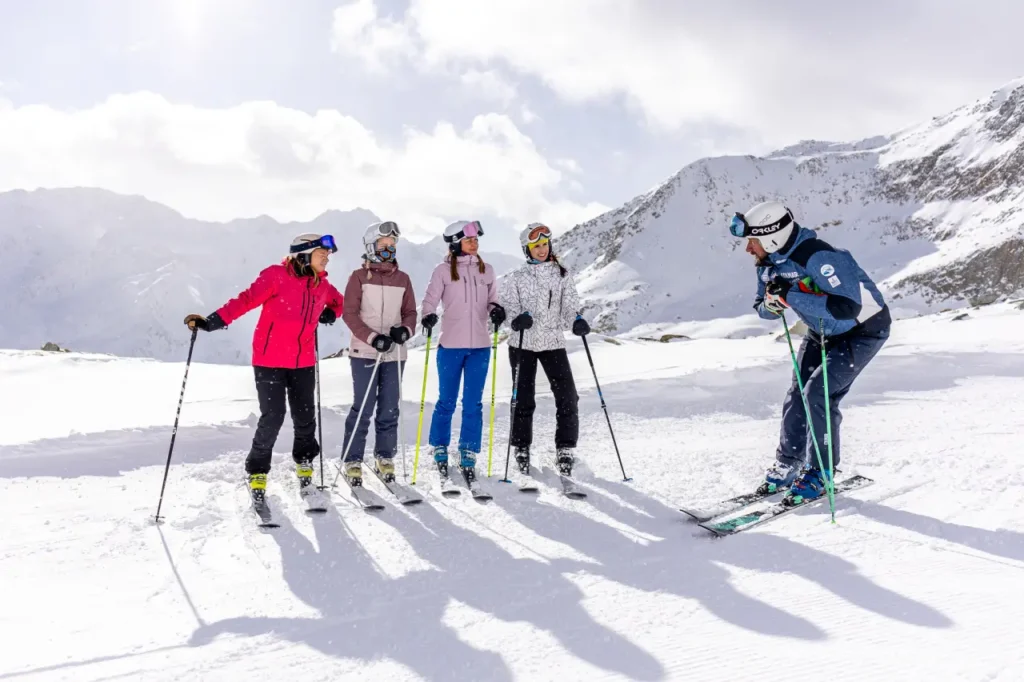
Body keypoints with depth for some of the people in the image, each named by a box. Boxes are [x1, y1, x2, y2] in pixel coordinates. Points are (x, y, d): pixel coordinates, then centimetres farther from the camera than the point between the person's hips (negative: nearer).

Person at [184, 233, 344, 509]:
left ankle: (304, 466, 31)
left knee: (305, 417, 7)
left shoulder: (322, 285, 9)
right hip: (270, 360, -5)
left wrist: (330, 314, 9)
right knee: (272, 418, -6)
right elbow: (247, 299, -17)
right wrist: (213, 321, -27)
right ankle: (257, 474, 14)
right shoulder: (276, 275, -9)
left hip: (304, 362, 5)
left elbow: (339, 302, 29)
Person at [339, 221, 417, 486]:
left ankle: (384, 457, 21)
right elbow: (350, 313, -5)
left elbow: (410, 312, 12)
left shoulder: (402, 279, 10)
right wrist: (373, 338, -17)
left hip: (395, 354, 3)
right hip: (365, 352, -3)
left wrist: (405, 330, -11)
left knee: (389, 409, 7)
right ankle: (352, 461, 7)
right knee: (363, 409, -4)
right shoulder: (359, 277, 0)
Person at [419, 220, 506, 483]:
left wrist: (496, 311, -11)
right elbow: (430, 300, -3)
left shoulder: (486, 270, 9)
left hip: (480, 346, 2)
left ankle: (468, 457, 14)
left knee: (473, 404, 4)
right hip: (450, 345, -2)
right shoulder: (443, 270, 0)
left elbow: (492, 301, 12)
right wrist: (428, 316, -24)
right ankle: (440, 451, 24)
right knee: (446, 402, 7)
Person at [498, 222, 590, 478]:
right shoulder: (515, 277, 4)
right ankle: (521, 451, 20)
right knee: (523, 400, 5)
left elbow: (569, 306, 4)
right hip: (523, 344, -1)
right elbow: (508, 307, -2)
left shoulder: (562, 275, 8)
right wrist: (517, 319, -25)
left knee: (568, 397, -8)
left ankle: (565, 451, 4)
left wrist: (576, 321, -18)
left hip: (553, 342, 1)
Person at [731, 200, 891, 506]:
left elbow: (847, 308, -43)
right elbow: (764, 308, 1)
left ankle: (819, 474, -1)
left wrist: (790, 296, -43)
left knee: (818, 395, -17)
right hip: (822, 332, 8)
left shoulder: (819, 257, -35)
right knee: (797, 396, 3)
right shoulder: (769, 263, -9)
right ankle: (787, 465, 18)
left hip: (863, 330, -8)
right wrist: (771, 303, -24)